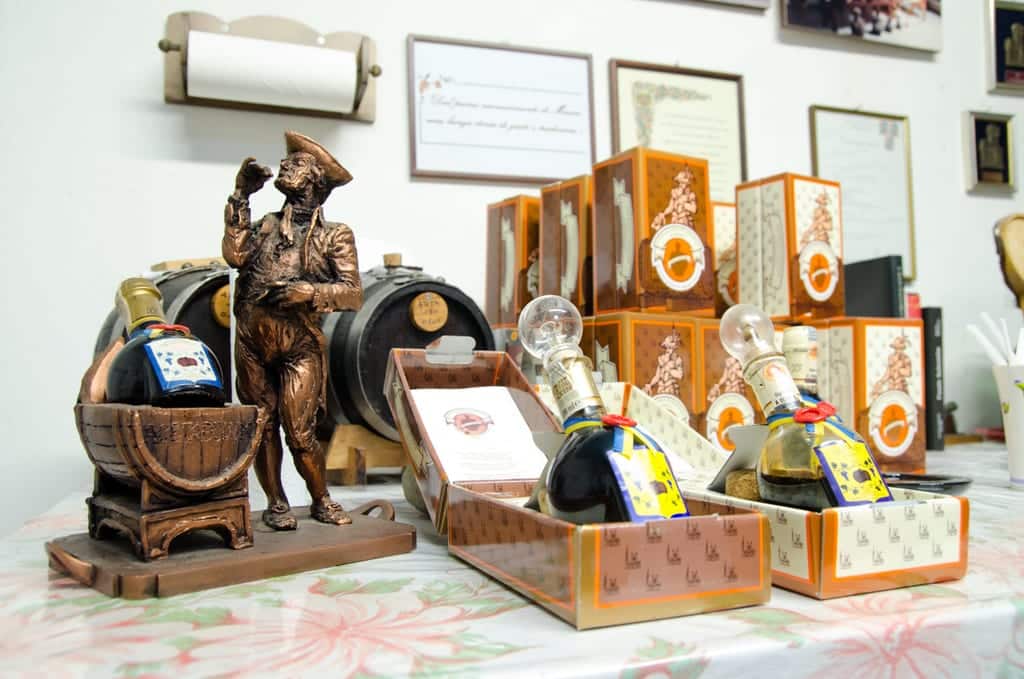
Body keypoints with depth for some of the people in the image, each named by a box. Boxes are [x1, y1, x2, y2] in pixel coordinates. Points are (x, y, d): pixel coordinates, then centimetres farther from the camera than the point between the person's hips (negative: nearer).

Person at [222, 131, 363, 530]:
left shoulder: (335, 236, 4)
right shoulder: (266, 226, 14)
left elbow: (353, 294, -5)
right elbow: (235, 255, -5)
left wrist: (307, 292, -18)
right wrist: (240, 198, -1)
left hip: (299, 345, -3)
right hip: (252, 341, 4)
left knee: (299, 433, -6)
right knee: (263, 426, 8)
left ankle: (321, 502, 15)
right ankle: (276, 503, 21)